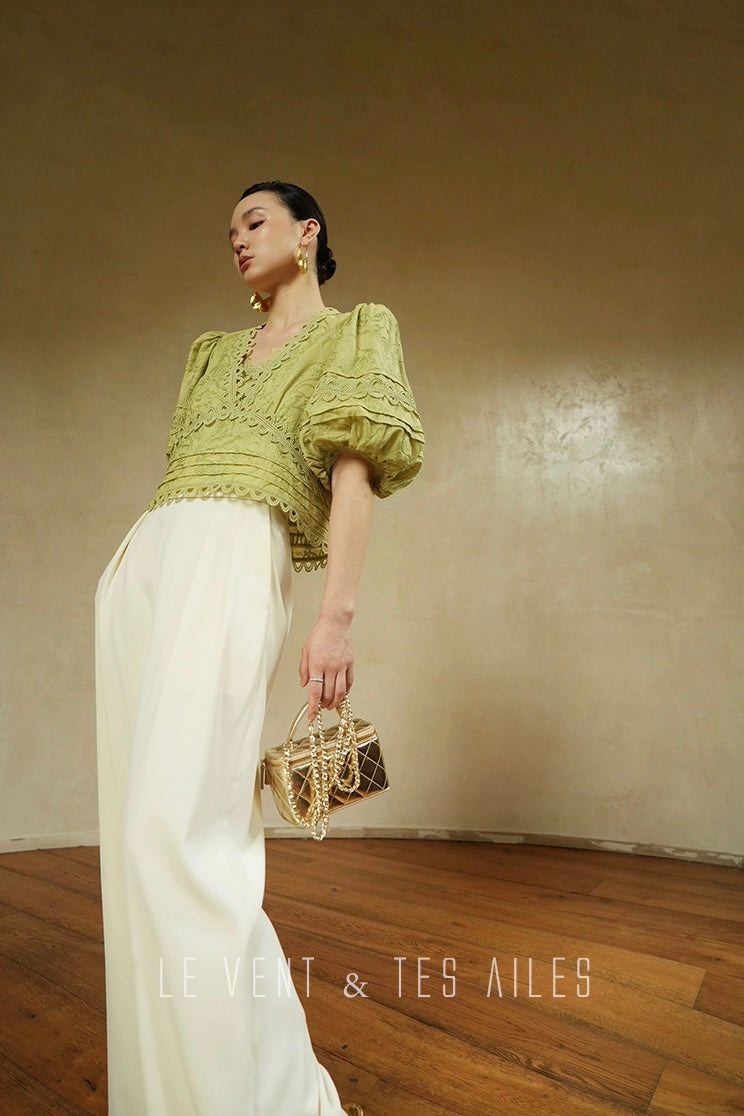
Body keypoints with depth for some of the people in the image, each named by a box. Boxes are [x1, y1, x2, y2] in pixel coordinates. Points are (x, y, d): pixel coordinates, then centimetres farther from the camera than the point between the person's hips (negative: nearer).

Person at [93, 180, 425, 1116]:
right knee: (141, 829, 5)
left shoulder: (351, 332, 12)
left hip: (233, 563, -7)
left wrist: (337, 615, -16)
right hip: (141, 564, 8)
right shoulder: (213, 352, 30)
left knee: (183, 827, -18)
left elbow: (355, 474, -3)